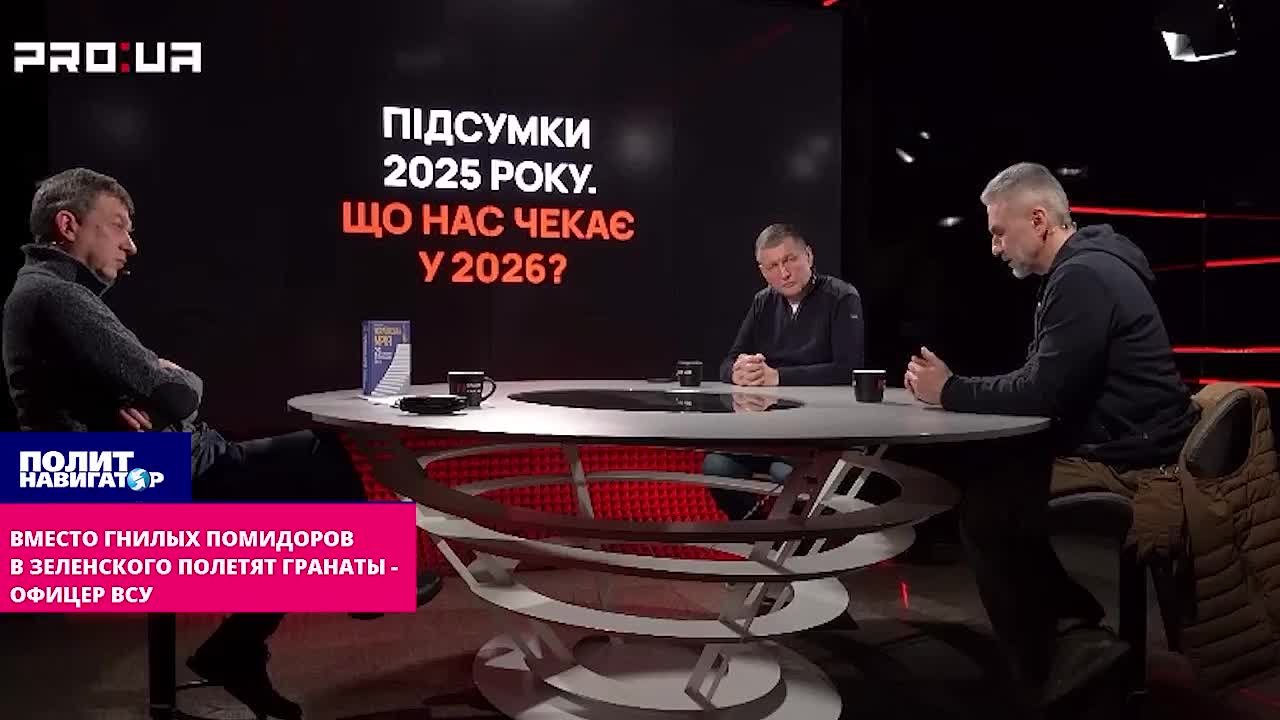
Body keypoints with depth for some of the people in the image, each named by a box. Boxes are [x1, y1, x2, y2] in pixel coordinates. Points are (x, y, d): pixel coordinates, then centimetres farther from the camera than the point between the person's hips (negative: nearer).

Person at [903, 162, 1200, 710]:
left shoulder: (1083, 277, -20)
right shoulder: (1082, 270, 14)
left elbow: (1043, 393, -25)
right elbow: (1041, 381, 13)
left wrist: (951, 391, -12)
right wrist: (952, 385, 1)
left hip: (1128, 461, -10)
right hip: (1112, 443, 10)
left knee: (986, 509, -12)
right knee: (978, 476, 7)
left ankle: (1052, 663, 4)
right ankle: (1069, 629, 12)